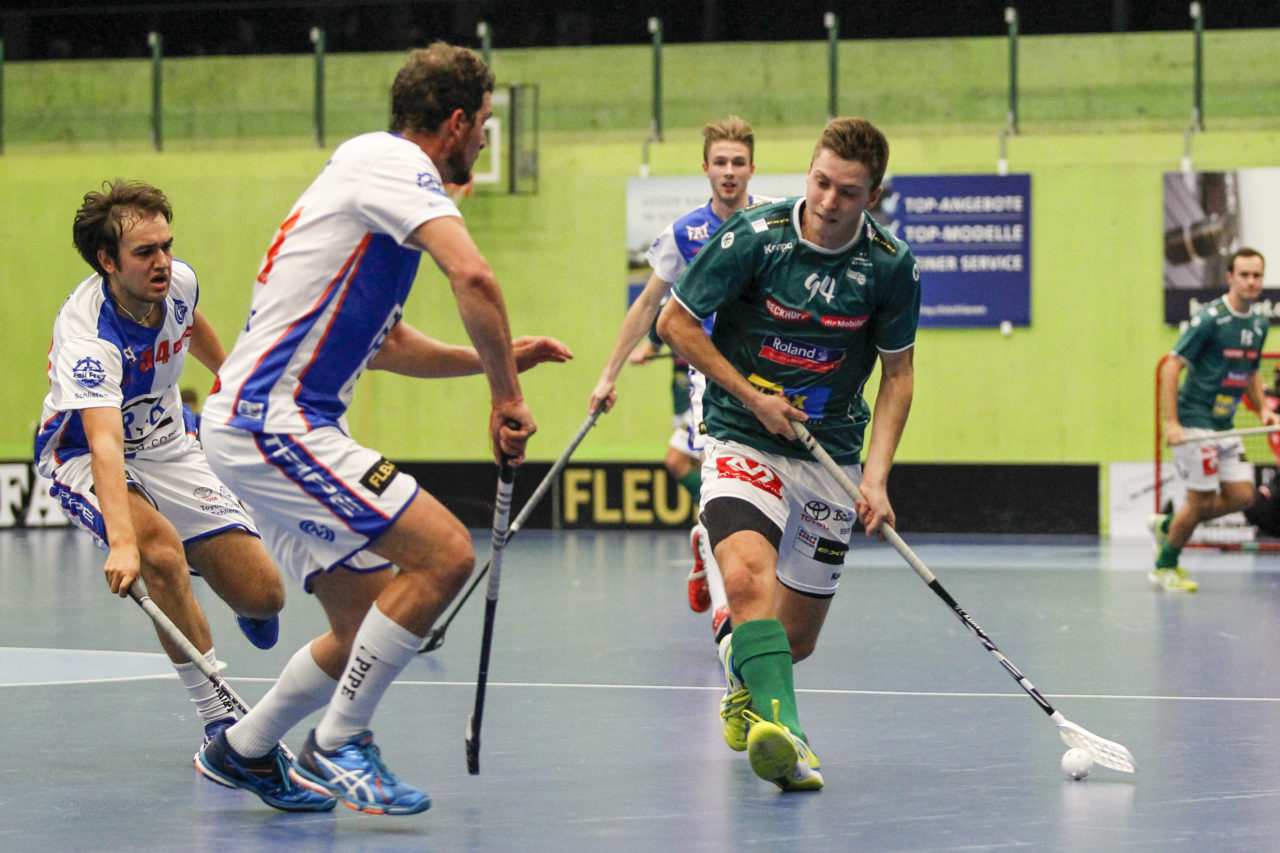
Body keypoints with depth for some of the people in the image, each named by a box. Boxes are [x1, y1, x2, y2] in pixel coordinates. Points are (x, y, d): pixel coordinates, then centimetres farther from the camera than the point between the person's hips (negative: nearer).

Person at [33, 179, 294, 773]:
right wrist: (121, 541, -62)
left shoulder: (179, 282, -14)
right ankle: (219, 721, -23)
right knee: (160, 548, -36)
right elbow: (104, 446, -49)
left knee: (263, 594, -7)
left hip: (170, 446, 5)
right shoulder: (86, 336, -35)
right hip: (84, 458, -5)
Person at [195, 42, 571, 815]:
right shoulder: (390, 160, -10)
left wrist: (495, 359, 24)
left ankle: (240, 752, 27)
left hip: (258, 425, 10)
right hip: (272, 420, -10)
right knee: (445, 553, -18)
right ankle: (336, 745, -9)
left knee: (369, 628, 11)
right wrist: (506, 395, -17)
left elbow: (385, 345, 32)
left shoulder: (376, 168, 21)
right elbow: (473, 278, -27)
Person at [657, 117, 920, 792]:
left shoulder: (891, 266, -6)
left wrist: (876, 478, -7)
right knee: (746, 575, -32)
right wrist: (753, 397, -9)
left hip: (832, 453, 3)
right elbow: (674, 322, -4)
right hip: (742, 440, -3)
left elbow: (897, 376, 4)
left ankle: (741, 671, 44)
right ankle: (781, 732, -45)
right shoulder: (754, 236, -13)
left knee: (795, 639, 8)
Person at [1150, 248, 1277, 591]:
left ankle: (1166, 525, 22)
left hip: (1224, 425, 8)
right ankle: (1165, 567, 15)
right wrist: (1170, 423, -22)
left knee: (1241, 496, 4)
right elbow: (1171, 367, -16)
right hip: (1194, 422, -8)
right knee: (1202, 499, -5)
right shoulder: (1209, 319, -15)